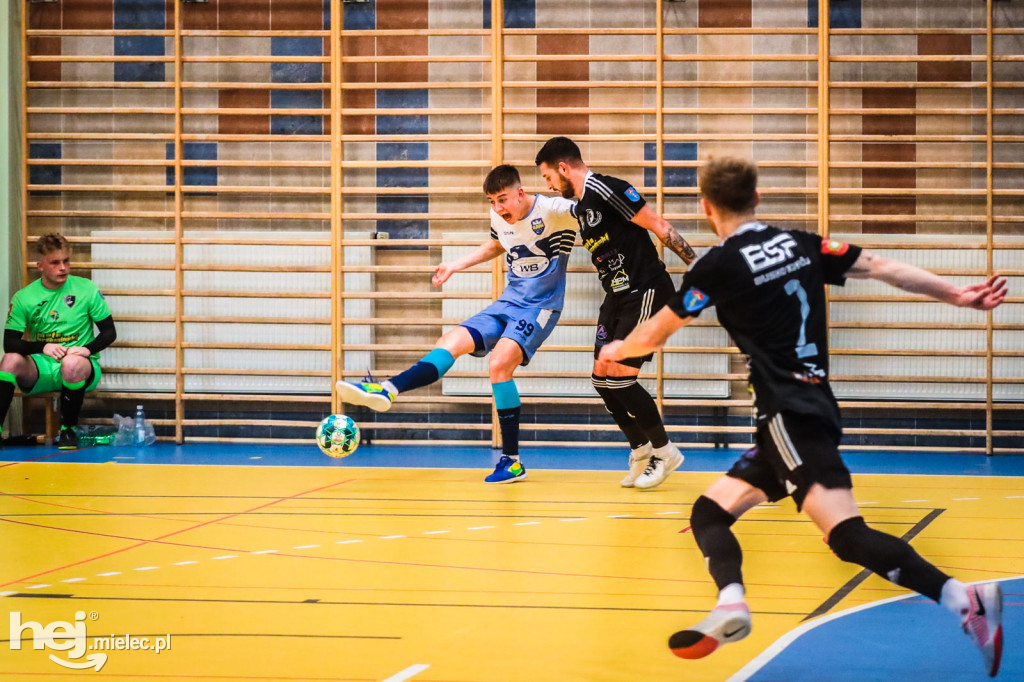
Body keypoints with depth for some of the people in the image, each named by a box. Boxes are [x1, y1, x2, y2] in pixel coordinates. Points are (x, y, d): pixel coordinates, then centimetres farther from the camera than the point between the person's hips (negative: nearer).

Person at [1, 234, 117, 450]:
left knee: (72, 363, -38)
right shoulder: (23, 298, 1)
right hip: (40, 370, 2)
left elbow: (109, 332, 2)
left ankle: (68, 429, -15)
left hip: (78, 366, -1)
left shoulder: (86, 289, -1)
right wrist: (43, 347, -21)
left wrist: (88, 349, -18)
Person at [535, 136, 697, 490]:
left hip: (646, 293, -10)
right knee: (602, 378, 6)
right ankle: (641, 451, 21)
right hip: (618, 296, 10)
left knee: (620, 377, -12)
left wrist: (697, 266, -16)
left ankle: (664, 452, 5)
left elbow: (659, 227, -15)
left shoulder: (605, 190, -14)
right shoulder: (582, 207, 15)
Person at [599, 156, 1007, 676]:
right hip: (811, 409, 9)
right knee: (709, 512, 8)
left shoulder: (718, 266, -4)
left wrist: (616, 349, 29)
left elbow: (654, 334, 8)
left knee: (847, 535, -21)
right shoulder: (801, 245, 12)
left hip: (790, 416, -9)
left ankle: (963, 600, -34)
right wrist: (959, 296, 12)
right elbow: (882, 268, 8)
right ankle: (729, 607, -18)